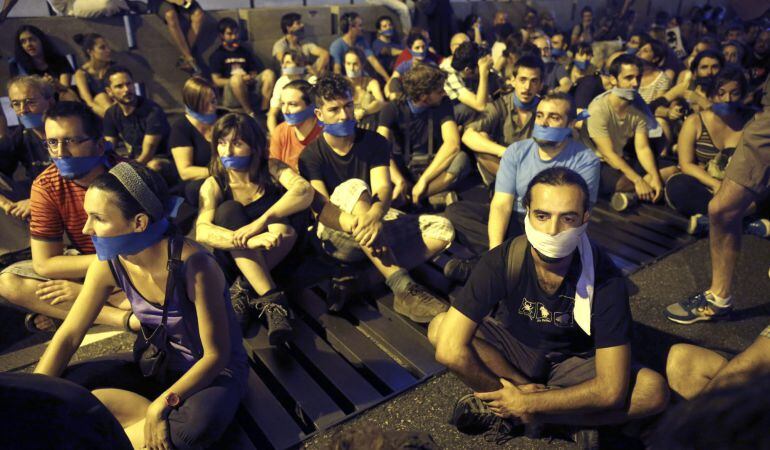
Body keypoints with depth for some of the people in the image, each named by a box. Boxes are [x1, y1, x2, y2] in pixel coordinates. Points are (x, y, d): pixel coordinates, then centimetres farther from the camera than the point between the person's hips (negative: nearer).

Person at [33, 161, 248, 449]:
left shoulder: (193, 266, -30)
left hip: (212, 371, -6)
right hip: (155, 363, 6)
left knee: (199, 425, -38)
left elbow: (216, 355, -23)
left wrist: (159, 407, -28)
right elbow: (68, 336, -3)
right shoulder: (109, 264, -12)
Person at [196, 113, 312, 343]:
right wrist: (249, 240, -45)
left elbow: (305, 191, -32)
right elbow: (201, 231, -27)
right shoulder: (214, 185, -10)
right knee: (227, 211, -26)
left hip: (279, 256, -1)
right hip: (235, 261, 1)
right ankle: (272, 299, -35)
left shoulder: (271, 169, -11)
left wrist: (260, 222, -44)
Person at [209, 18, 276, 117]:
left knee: (268, 73, -17)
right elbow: (217, 81, -3)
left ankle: (264, 110, -27)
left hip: (250, 89, 4)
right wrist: (240, 80, -15)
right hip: (230, 96, -4)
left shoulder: (245, 52, 21)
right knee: (236, 78, -36)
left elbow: (254, 73, 19)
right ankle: (250, 113, -29)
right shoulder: (217, 55, 6)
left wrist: (252, 78, -7)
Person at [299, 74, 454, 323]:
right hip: (337, 234, -3)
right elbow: (321, 206, -19)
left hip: (377, 225, 4)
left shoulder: (374, 142, 2)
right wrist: (355, 223, -41)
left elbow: (383, 188, -15)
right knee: (354, 187, -33)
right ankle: (403, 287, -41)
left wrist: (375, 214, -39)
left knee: (442, 229, -17)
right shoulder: (311, 156, -4)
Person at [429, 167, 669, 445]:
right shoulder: (501, 262, -27)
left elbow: (612, 390, -27)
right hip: (512, 349, 0)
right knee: (438, 328, -26)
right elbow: (449, 349, -32)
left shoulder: (605, 279, -26)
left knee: (654, 391, -25)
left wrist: (525, 403, -24)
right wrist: (510, 392, -23)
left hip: (571, 364, 0)